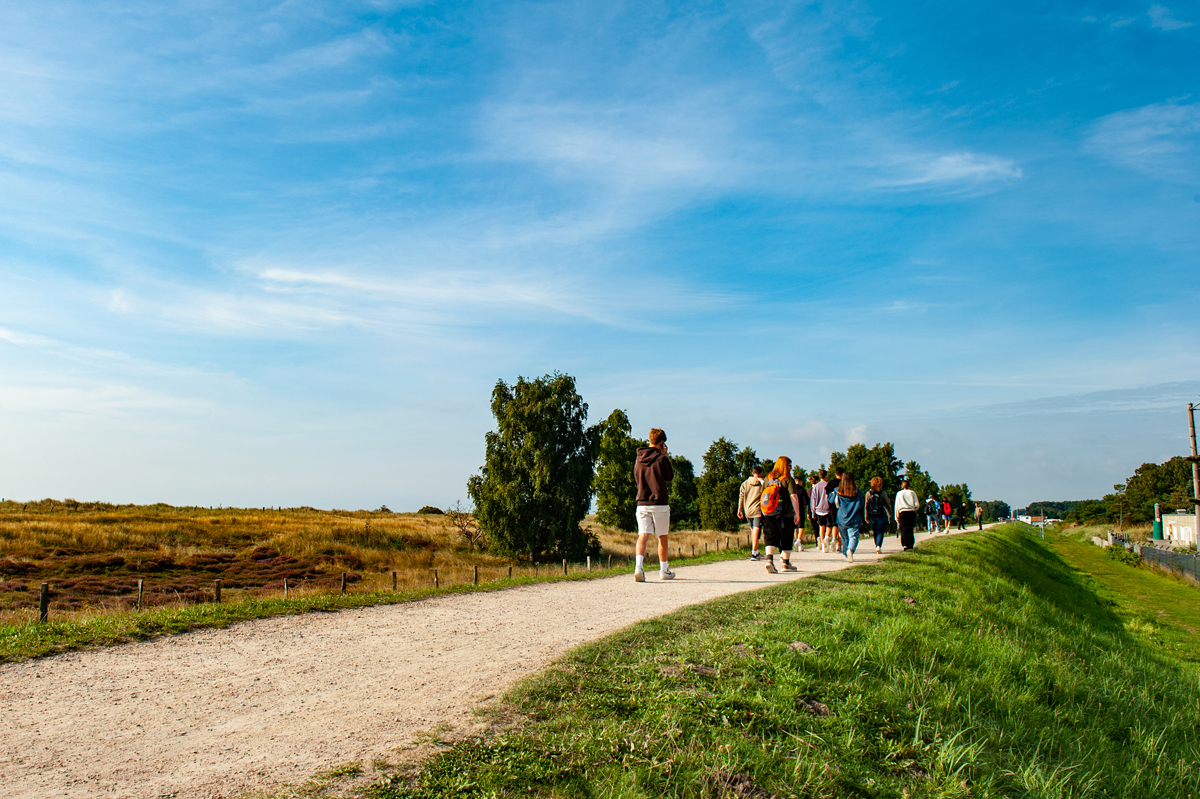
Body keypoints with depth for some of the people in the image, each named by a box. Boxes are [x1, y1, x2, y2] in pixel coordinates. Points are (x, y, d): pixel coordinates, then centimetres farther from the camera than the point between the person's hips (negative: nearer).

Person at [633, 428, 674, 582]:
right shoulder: (662, 458, -7)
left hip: (642, 504, 3)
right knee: (662, 537, 11)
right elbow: (670, 477, 7)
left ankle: (638, 566, -25)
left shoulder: (638, 459, 7)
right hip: (660, 503, -3)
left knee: (643, 535, -4)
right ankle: (664, 570, 21)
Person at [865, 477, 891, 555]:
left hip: (872, 516, 3)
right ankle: (878, 546, -19)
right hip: (882, 516, -3)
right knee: (880, 532, -1)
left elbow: (866, 506, 3)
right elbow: (888, 505, 0)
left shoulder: (868, 493, 0)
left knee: (875, 532, 15)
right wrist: (890, 514, 14)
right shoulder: (882, 493, -6)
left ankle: (877, 547, 20)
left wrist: (866, 517, 10)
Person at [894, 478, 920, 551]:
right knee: (910, 529, 8)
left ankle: (905, 545, -19)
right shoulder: (912, 492, 5)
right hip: (911, 512, 1)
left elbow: (897, 506, 4)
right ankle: (910, 545, 4)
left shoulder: (899, 493, 5)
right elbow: (917, 505, 0)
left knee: (904, 529, -4)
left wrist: (896, 516, 8)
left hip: (902, 512, -1)